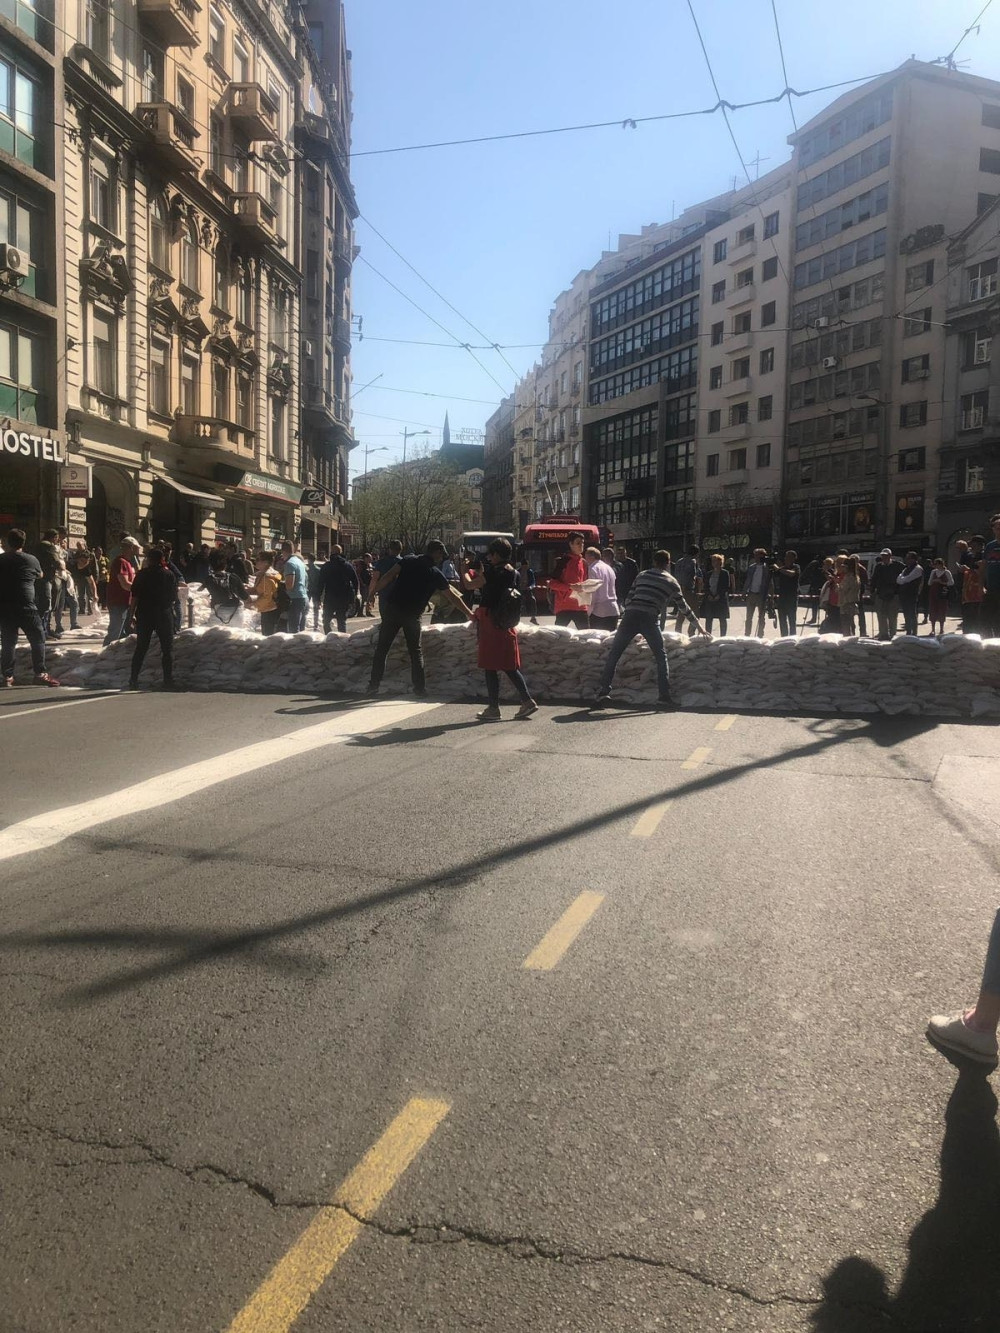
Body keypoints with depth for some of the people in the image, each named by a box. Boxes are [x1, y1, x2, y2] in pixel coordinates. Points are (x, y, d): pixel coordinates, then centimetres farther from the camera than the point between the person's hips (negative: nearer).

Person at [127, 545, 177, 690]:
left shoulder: (141, 575, -3)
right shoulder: (169, 575, -4)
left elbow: (134, 598, -5)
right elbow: (174, 597, 2)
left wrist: (132, 614, 2)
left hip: (144, 615, 1)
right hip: (164, 615, -1)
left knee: (141, 648, 11)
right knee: (167, 648, 6)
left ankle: (133, 680, 10)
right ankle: (168, 680, 0)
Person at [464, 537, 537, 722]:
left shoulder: (493, 571, -15)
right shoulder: (513, 573, 9)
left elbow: (470, 584, -12)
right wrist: (480, 572, 23)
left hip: (490, 622, -8)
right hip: (507, 624, 8)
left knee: (490, 667, 0)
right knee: (509, 666, 13)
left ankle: (493, 709, 4)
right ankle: (527, 701, 9)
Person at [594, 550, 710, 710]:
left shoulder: (642, 575, 25)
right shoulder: (671, 581, 19)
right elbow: (683, 607, 25)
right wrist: (698, 625, 36)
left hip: (630, 615, 2)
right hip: (650, 619, -2)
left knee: (613, 654, 7)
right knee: (661, 657, 11)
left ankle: (604, 691, -2)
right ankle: (664, 697, 3)